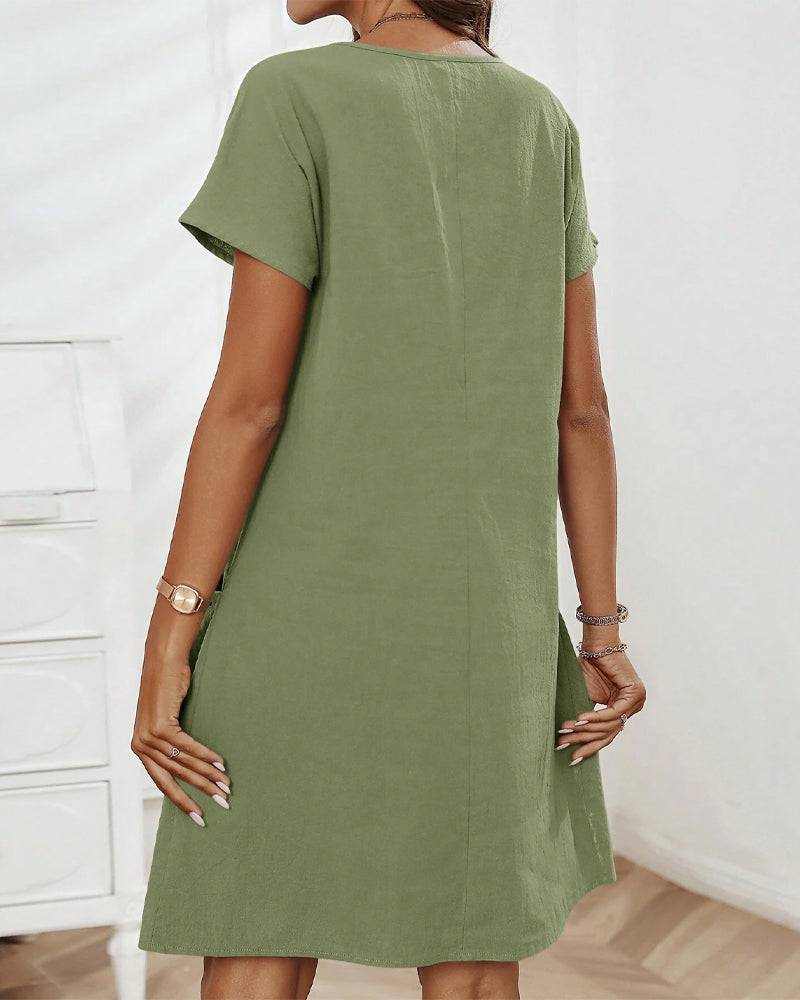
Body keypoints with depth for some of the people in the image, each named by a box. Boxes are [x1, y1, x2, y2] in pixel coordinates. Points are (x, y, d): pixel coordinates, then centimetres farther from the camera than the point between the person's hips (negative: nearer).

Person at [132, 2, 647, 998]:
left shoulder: (293, 99, -9)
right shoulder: (543, 122, 6)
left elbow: (249, 396, -14)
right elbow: (582, 403, 4)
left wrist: (166, 648, -11)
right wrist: (601, 634, 7)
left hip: (310, 601, -4)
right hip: (479, 614, 4)